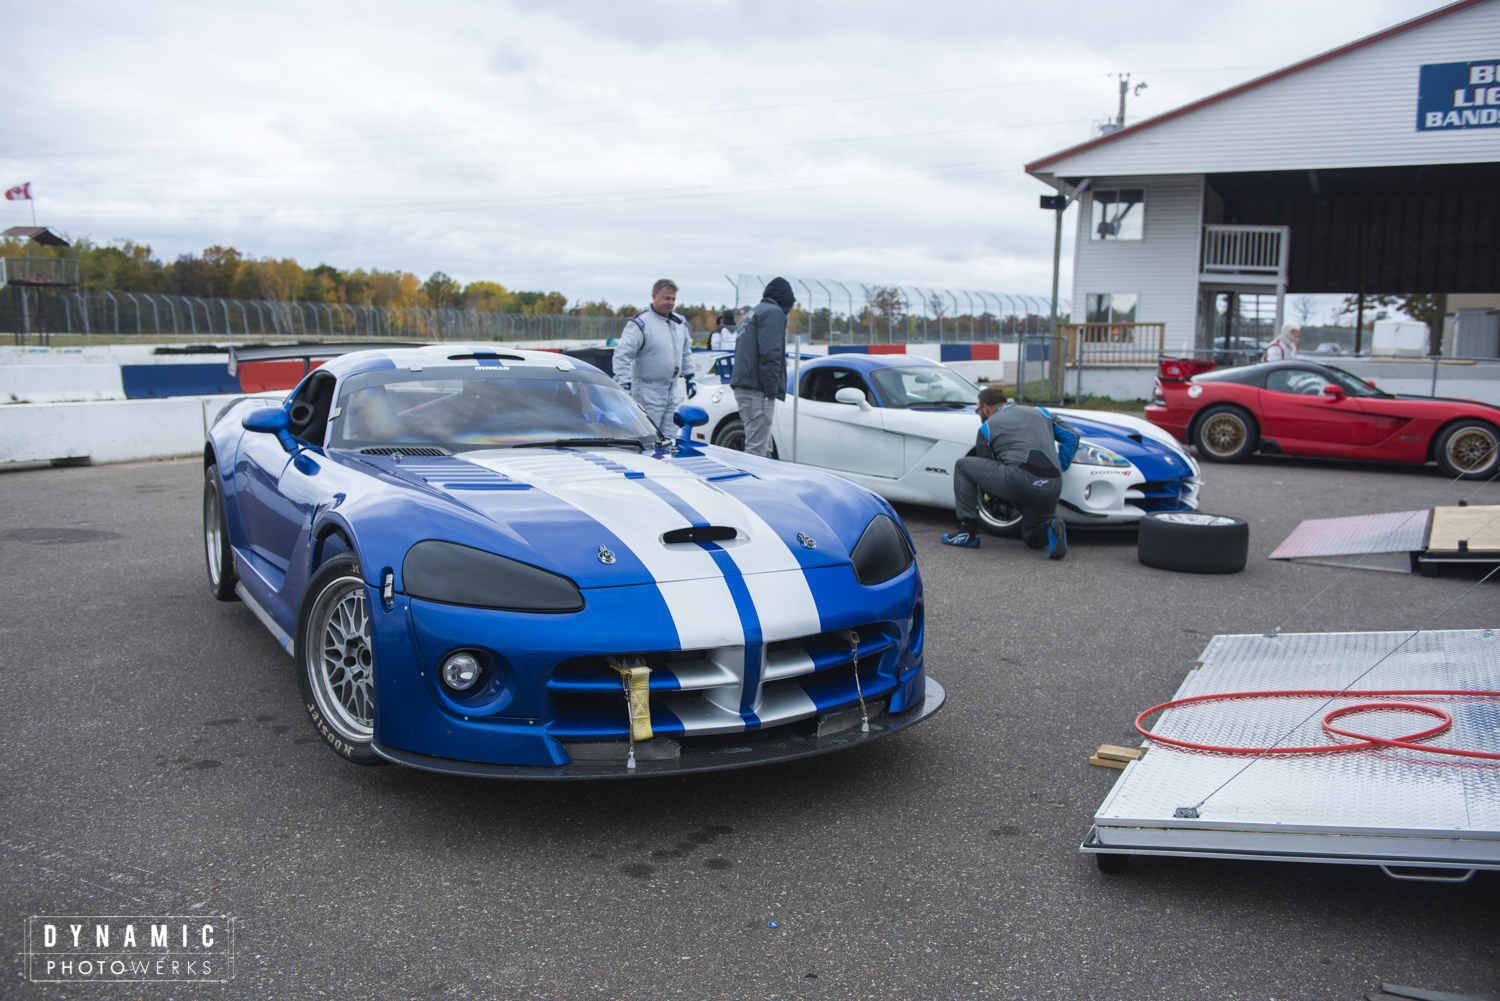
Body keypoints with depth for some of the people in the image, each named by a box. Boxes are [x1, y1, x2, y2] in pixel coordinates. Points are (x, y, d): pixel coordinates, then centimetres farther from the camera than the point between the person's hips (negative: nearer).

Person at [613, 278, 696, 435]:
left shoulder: (680, 322, 11)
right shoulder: (640, 323, -12)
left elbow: (686, 352, 25)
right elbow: (622, 355, -17)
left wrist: (690, 378, 22)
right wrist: (624, 385, -24)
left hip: (674, 391, 7)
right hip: (648, 392, -7)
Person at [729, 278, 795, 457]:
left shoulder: (753, 313, 24)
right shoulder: (773, 313, -6)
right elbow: (770, 353, -19)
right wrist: (771, 391, -18)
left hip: (742, 387, 10)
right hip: (757, 390, -10)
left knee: (764, 449, 15)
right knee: (756, 449, -13)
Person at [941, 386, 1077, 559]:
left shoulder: (987, 427, 16)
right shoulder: (1039, 413, 28)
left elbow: (985, 467, 23)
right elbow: (1072, 436, 24)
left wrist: (991, 492, 42)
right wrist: (1059, 468, 26)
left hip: (1020, 479, -5)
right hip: (1053, 488, 5)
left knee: (962, 466, 13)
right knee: (1031, 537, 29)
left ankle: (968, 532, 9)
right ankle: (1052, 529, -8)